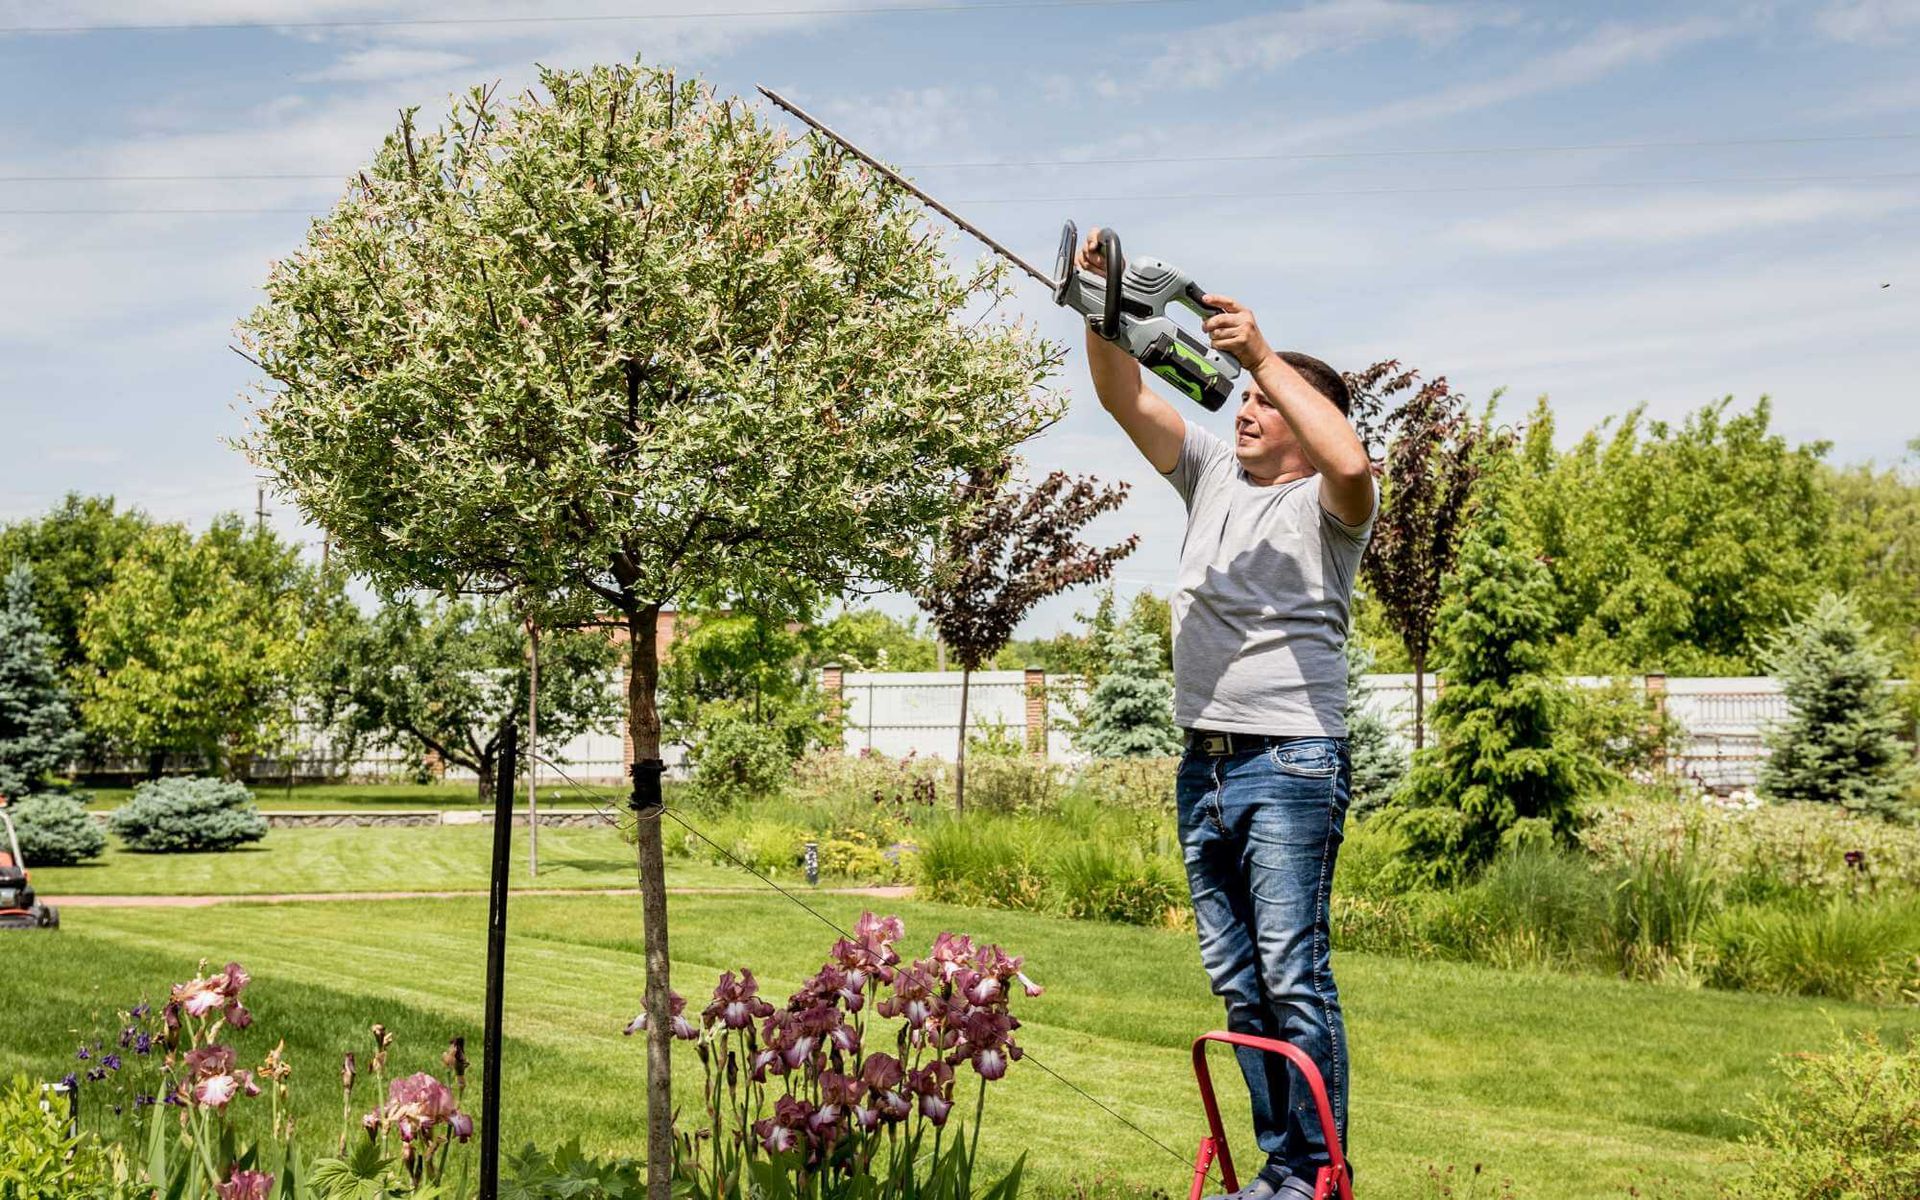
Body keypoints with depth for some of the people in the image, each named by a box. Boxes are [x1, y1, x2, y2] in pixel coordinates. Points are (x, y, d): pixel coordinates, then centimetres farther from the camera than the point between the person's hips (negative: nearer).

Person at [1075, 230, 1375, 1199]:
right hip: (1203, 765, 7)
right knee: (1235, 981, 9)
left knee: (1292, 977, -8)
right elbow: (1124, 398, 11)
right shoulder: (1213, 475, 16)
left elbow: (1350, 462, -26)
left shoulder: (1322, 505, -2)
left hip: (1290, 764, -7)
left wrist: (1264, 355, -22)